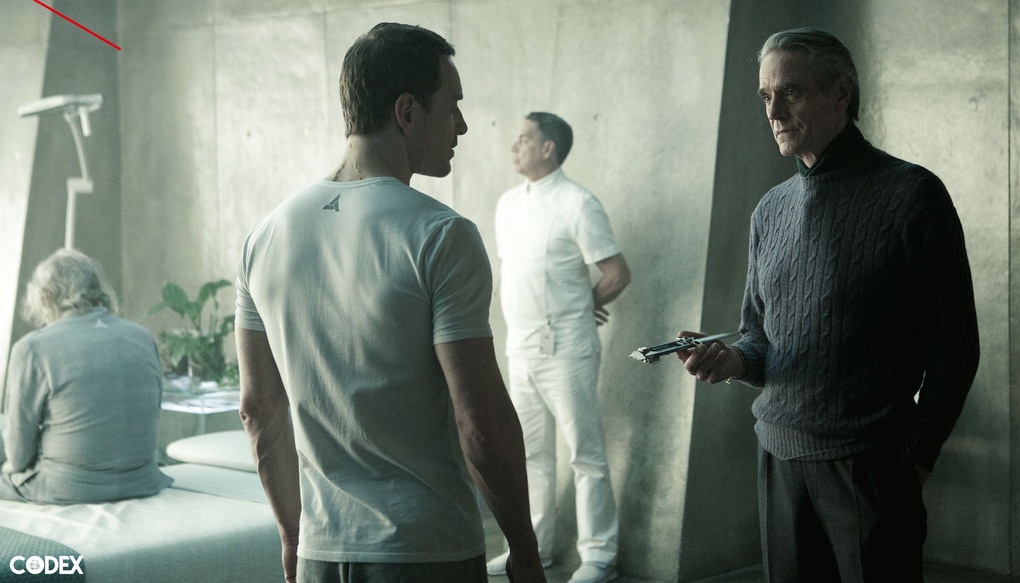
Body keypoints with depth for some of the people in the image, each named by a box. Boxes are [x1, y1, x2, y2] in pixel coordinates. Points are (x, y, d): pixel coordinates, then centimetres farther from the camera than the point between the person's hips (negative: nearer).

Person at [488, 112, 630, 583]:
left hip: (565, 350, -7)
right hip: (520, 347, 7)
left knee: (586, 455, 0)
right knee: (531, 453, 15)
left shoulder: (577, 204, -12)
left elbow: (617, 274, -10)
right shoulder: (509, 203, 10)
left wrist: (582, 307, 3)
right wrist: (523, 315, 11)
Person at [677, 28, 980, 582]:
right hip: (778, 453, 5)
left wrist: (916, 458, -7)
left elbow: (954, 346, -6)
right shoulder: (770, 209, 12)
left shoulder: (910, 194, -6)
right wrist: (735, 358, -3)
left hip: (871, 462, -5)